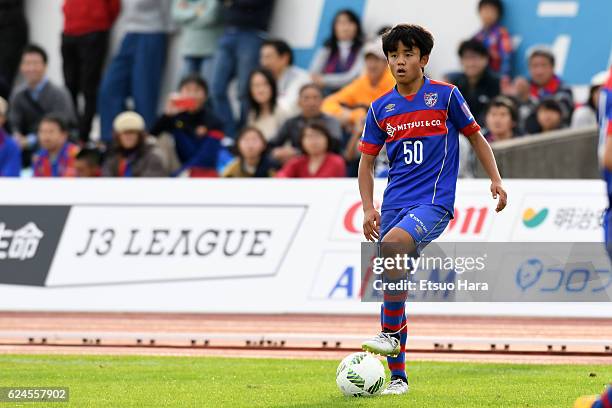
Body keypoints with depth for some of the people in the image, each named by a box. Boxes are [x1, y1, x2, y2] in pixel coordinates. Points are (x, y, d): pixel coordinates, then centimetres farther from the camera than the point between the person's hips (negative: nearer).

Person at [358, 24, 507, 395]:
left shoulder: (446, 96, 0)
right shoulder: (380, 109, 9)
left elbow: (475, 136, 11)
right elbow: (368, 161, 15)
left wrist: (495, 179, 3)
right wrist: (368, 208, 2)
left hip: (434, 201, -5)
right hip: (395, 204, 5)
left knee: (393, 244, -33)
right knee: (391, 283, 1)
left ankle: (391, 334, -21)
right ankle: (397, 376, 9)